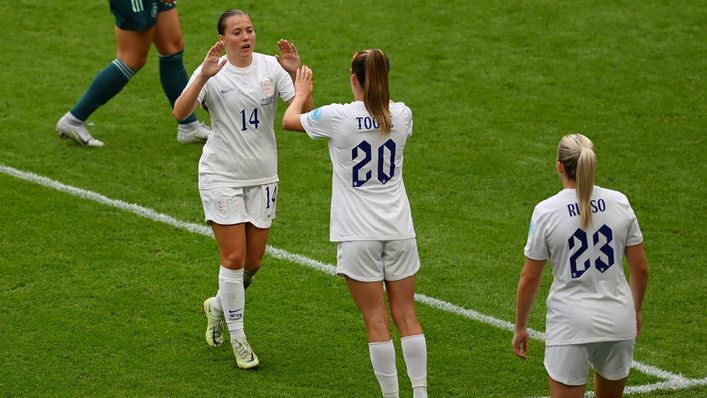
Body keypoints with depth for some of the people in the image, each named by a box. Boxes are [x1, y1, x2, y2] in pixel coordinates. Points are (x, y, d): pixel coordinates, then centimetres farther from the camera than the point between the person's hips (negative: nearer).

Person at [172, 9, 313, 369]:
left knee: (253, 262, 9)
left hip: (263, 177, 3)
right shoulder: (212, 72, -9)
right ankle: (237, 338, 8)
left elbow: (304, 109, -12)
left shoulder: (271, 67, -3)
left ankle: (218, 305, 39)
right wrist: (204, 76, -36)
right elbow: (180, 112, -23)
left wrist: (295, 73, -28)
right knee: (234, 257, -7)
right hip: (221, 177, -3)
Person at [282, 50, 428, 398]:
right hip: (399, 231, 3)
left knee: (377, 321, 1)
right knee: (407, 317, 9)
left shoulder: (337, 117, -12)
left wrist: (301, 91, 25)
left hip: (358, 235, -3)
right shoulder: (402, 115, -2)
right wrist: (375, 92, 38)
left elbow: (289, 119, 7)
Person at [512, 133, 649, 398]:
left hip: (570, 326, -4)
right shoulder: (619, 203, -2)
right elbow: (641, 267, 5)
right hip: (618, 319, 4)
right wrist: (636, 311, 21)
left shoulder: (546, 211, -10)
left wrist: (520, 327, 7)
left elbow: (529, 279, -6)